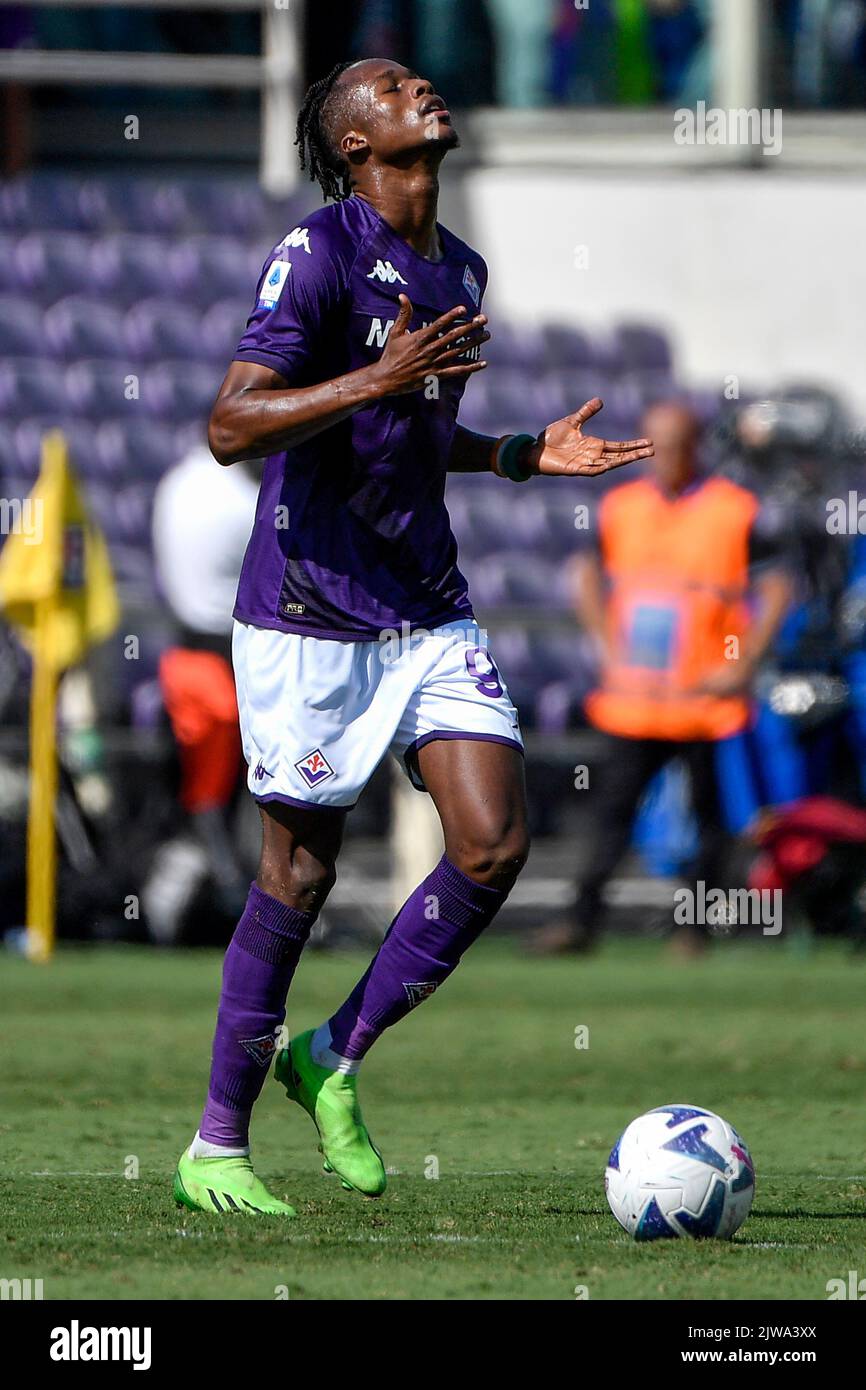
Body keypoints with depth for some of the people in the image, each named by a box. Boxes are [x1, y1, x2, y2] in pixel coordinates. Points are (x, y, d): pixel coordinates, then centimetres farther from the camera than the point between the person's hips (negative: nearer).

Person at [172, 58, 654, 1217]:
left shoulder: (461, 271, 13)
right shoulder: (319, 254, -11)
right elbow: (232, 428, -19)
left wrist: (525, 456, 12)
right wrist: (378, 380, -28)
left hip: (430, 611, 7)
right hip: (309, 617, -7)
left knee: (495, 846, -7)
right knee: (300, 872, -2)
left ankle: (335, 1060, 12)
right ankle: (215, 1146, 11)